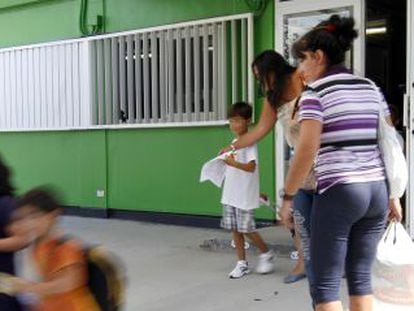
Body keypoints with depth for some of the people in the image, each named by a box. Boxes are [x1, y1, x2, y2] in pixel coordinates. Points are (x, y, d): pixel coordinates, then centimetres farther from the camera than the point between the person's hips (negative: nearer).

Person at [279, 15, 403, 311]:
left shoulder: (315, 93, -5)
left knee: (325, 284, 2)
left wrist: (287, 197, -3)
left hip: (339, 192, -7)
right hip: (377, 190, 7)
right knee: (361, 277, 14)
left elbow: (306, 154, -12)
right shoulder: (371, 88, 13)